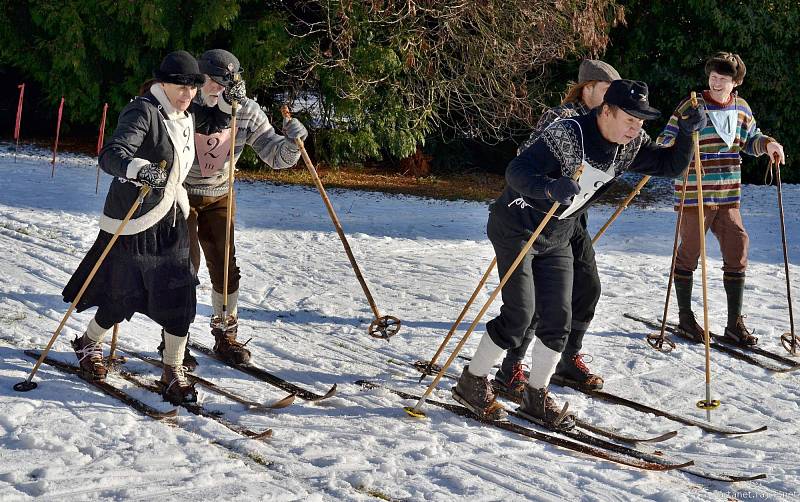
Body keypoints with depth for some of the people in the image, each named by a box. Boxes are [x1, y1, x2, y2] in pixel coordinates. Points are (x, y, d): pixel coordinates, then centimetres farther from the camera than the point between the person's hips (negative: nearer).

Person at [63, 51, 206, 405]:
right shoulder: (143, 112, -18)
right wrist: (137, 169, -49)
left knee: (180, 295, -2)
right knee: (123, 298, 5)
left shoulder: (185, 118, 10)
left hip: (170, 219, 7)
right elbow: (111, 155, -33)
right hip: (133, 220, -7)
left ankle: (173, 372, 7)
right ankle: (88, 344, 34)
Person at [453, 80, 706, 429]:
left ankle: (536, 397, 16)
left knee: (558, 319, 1)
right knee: (519, 314, -12)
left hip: (558, 238, 7)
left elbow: (670, 165, 4)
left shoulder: (631, 145, -6)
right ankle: (471, 383, 5)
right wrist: (551, 188, -57)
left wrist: (686, 133, -14)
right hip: (517, 228, -7)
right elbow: (517, 171, -37)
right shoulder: (567, 135, -28)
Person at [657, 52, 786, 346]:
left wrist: (768, 144, 2)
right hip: (695, 195, -5)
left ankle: (735, 324, 11)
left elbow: (750, 141, 23)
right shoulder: (692, 107, -8)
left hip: (728, 196, 5)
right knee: (689, 254, 5)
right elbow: (664, 143, -10)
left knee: (737, 255, 3)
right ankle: (685, 317, 22)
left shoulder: (741, 108, 8)